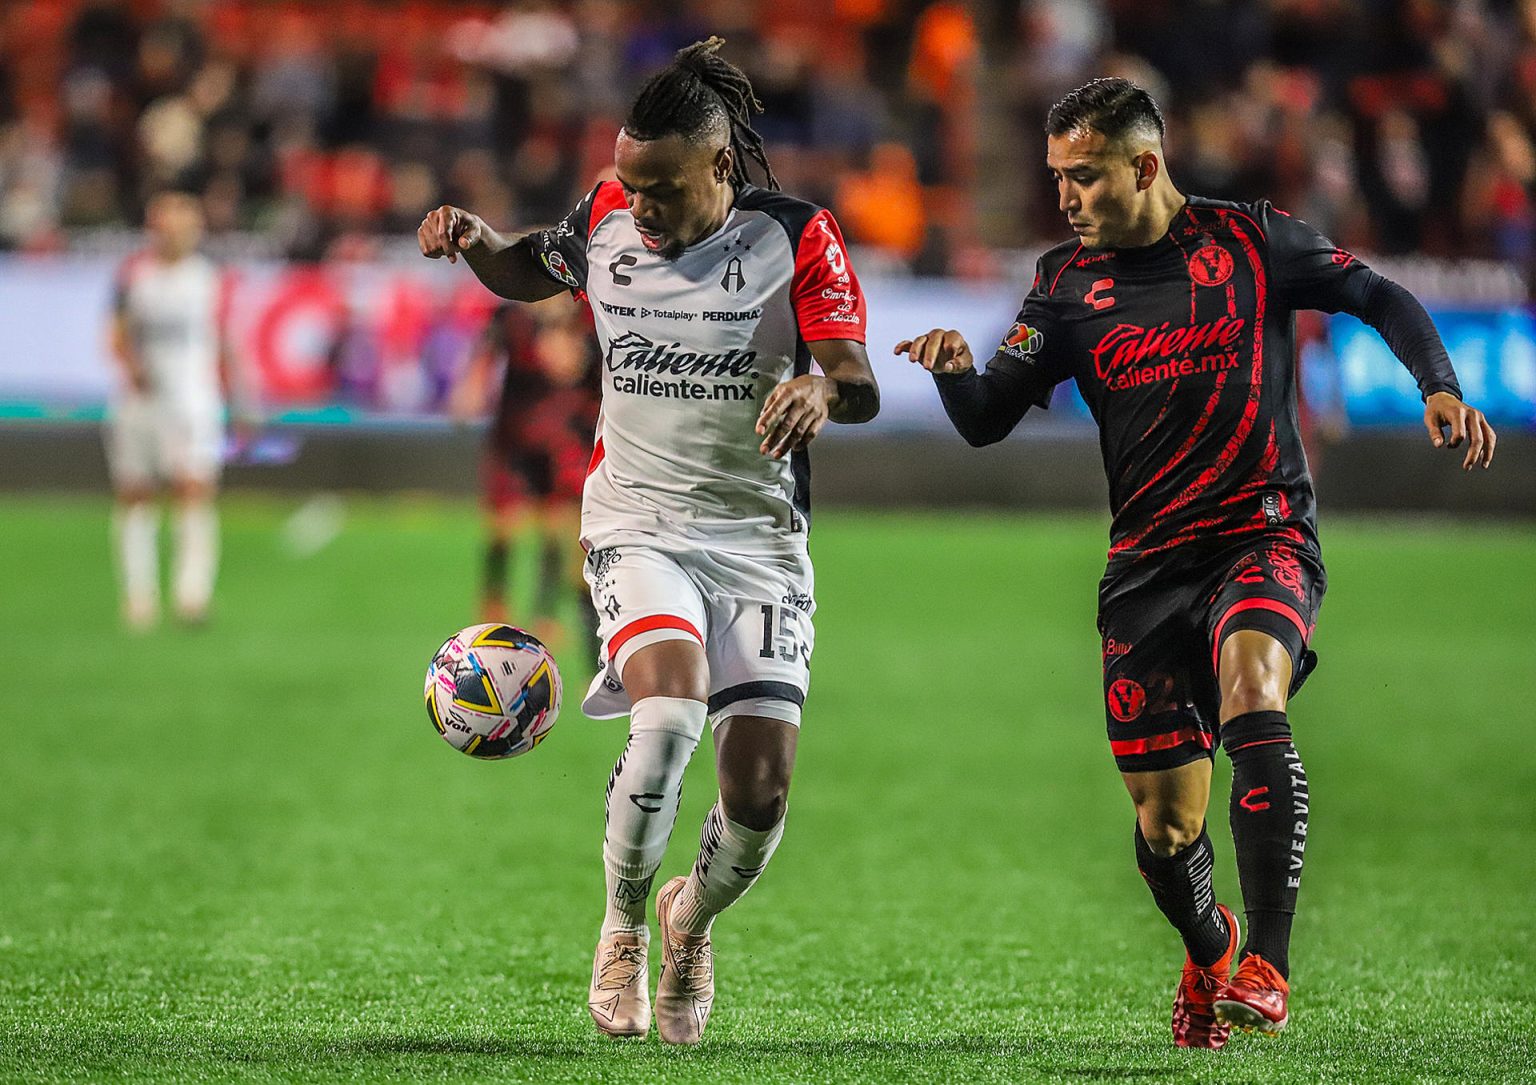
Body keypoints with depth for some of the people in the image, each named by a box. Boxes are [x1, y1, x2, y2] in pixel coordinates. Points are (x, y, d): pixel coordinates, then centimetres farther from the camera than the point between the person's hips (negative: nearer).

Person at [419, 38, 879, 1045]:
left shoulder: (796, 236, -9)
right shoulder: (606, 218, -1)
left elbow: (860, 385, -15)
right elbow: (530, 272, 21)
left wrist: (822, 391, -39)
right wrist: (474, 241, -2)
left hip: (760, 536, 0)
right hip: (639, 525, 0)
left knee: (760, 788, -9)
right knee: (670, 708, -29)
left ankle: (692, 918, 26)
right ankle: (623, 926, -5)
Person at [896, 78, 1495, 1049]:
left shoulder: (1251, 241, 0)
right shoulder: (1069, 284, 7)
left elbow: (1379, 298, 9)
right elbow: (988, 419, 5)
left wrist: (1440, 388, -6)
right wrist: (956, 369, -17)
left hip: (1263, 533, -3)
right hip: (1146, 562, 3)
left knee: (1249, 690, -33)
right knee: (1165, 818, 3)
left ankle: (1268, 967, -35)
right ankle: (1207, 951, 37)